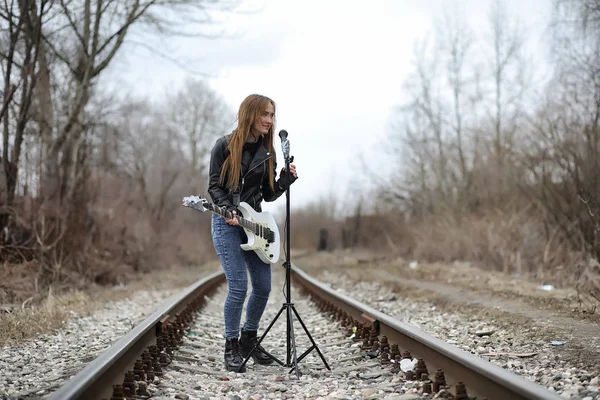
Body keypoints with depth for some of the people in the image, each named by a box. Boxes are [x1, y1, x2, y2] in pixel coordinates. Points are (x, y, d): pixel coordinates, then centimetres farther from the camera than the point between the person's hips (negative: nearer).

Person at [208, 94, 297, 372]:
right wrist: (231, 211, -20)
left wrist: (286, 180, -7)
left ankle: (249, 339, 23)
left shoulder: (267, 152, 9)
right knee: (238, 286, -13)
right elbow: (214, 186, -6)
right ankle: (231, 346, 3)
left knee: (263, 286, 3)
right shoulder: (225, 145, -5)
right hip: (226, 223, -5)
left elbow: (268, 194, 11)